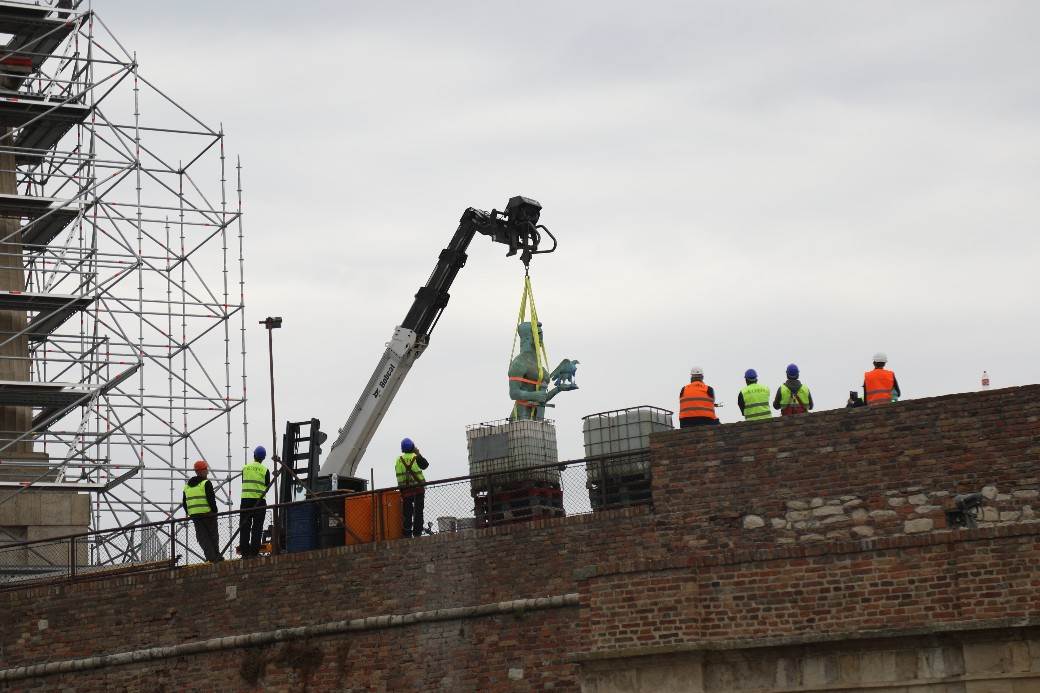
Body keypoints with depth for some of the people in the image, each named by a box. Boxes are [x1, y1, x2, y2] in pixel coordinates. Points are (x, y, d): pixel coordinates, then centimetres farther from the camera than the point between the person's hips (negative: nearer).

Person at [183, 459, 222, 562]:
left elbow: (184, 502, 16)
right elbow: (211, 499, -15)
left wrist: (190, 513, 22)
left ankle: (211, 557, -8)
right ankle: (216, 556, 9)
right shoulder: (206, 483, -7)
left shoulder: (187, 486, 14)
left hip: (194, 514, 5)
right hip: (207, 513, -5)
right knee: (213, 534, 8)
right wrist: (214, 510, -6)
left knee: (202, 536, 3)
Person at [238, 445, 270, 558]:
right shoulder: (265, 470, -2)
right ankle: (254, 551, -5)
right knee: (257, 528, 1)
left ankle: (244, 551, 0)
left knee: (244, 527, 4)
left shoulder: (245, 468, 4)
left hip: (245, 499, 2)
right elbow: (267, 486, 3)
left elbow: (243, 483, 11)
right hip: (259, 501, -2)